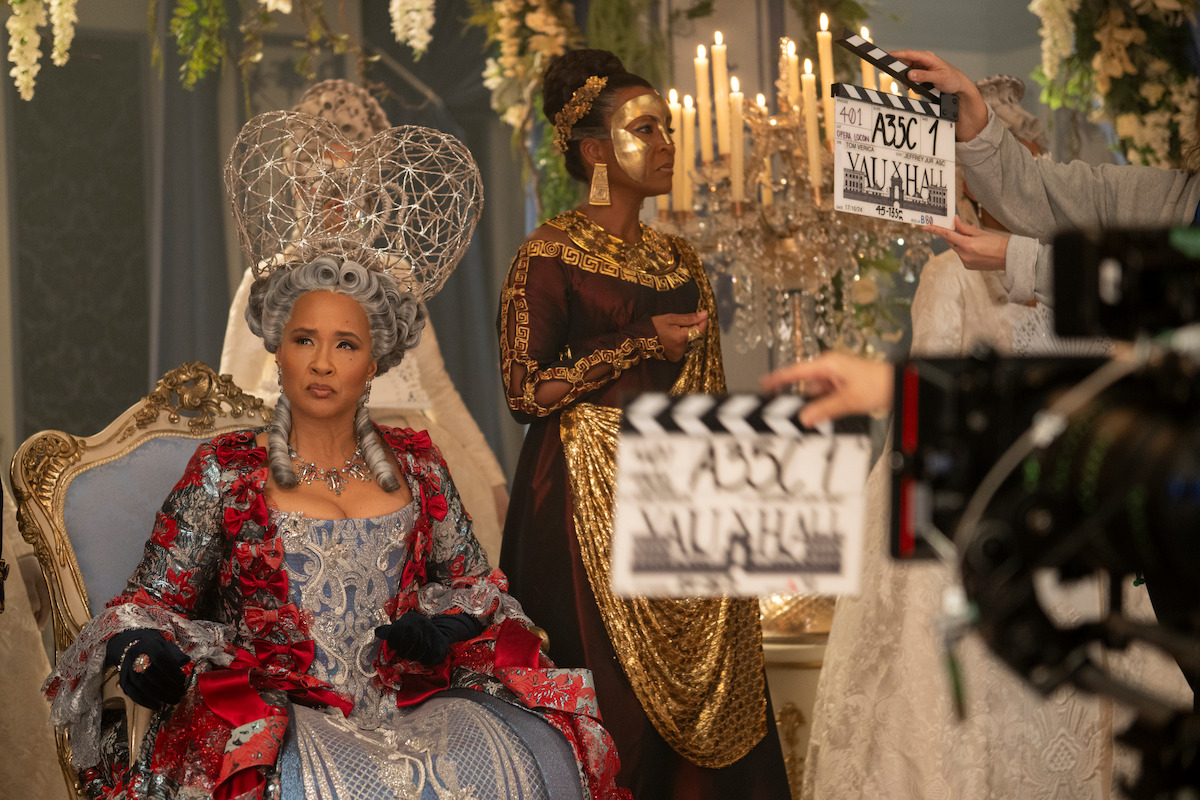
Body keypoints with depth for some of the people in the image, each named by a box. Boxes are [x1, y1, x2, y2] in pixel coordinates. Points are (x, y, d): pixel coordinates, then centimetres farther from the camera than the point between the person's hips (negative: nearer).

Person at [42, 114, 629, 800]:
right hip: (273, 712, -3)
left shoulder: (416, 465, 14)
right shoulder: (224, 472, 6)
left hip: (413, 702, 3)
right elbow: (152, 601, 8)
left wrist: (445, 622, -1)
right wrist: (146, 653, -15)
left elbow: (474, 580, 22)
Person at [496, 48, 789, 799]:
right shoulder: (550, 257, -5)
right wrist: (640, 345, -13)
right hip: (595, 505, -6)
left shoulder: (679, 259, 14)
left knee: (707, 695, 4)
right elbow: (526, 390, -12)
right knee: (616, 700, -5)